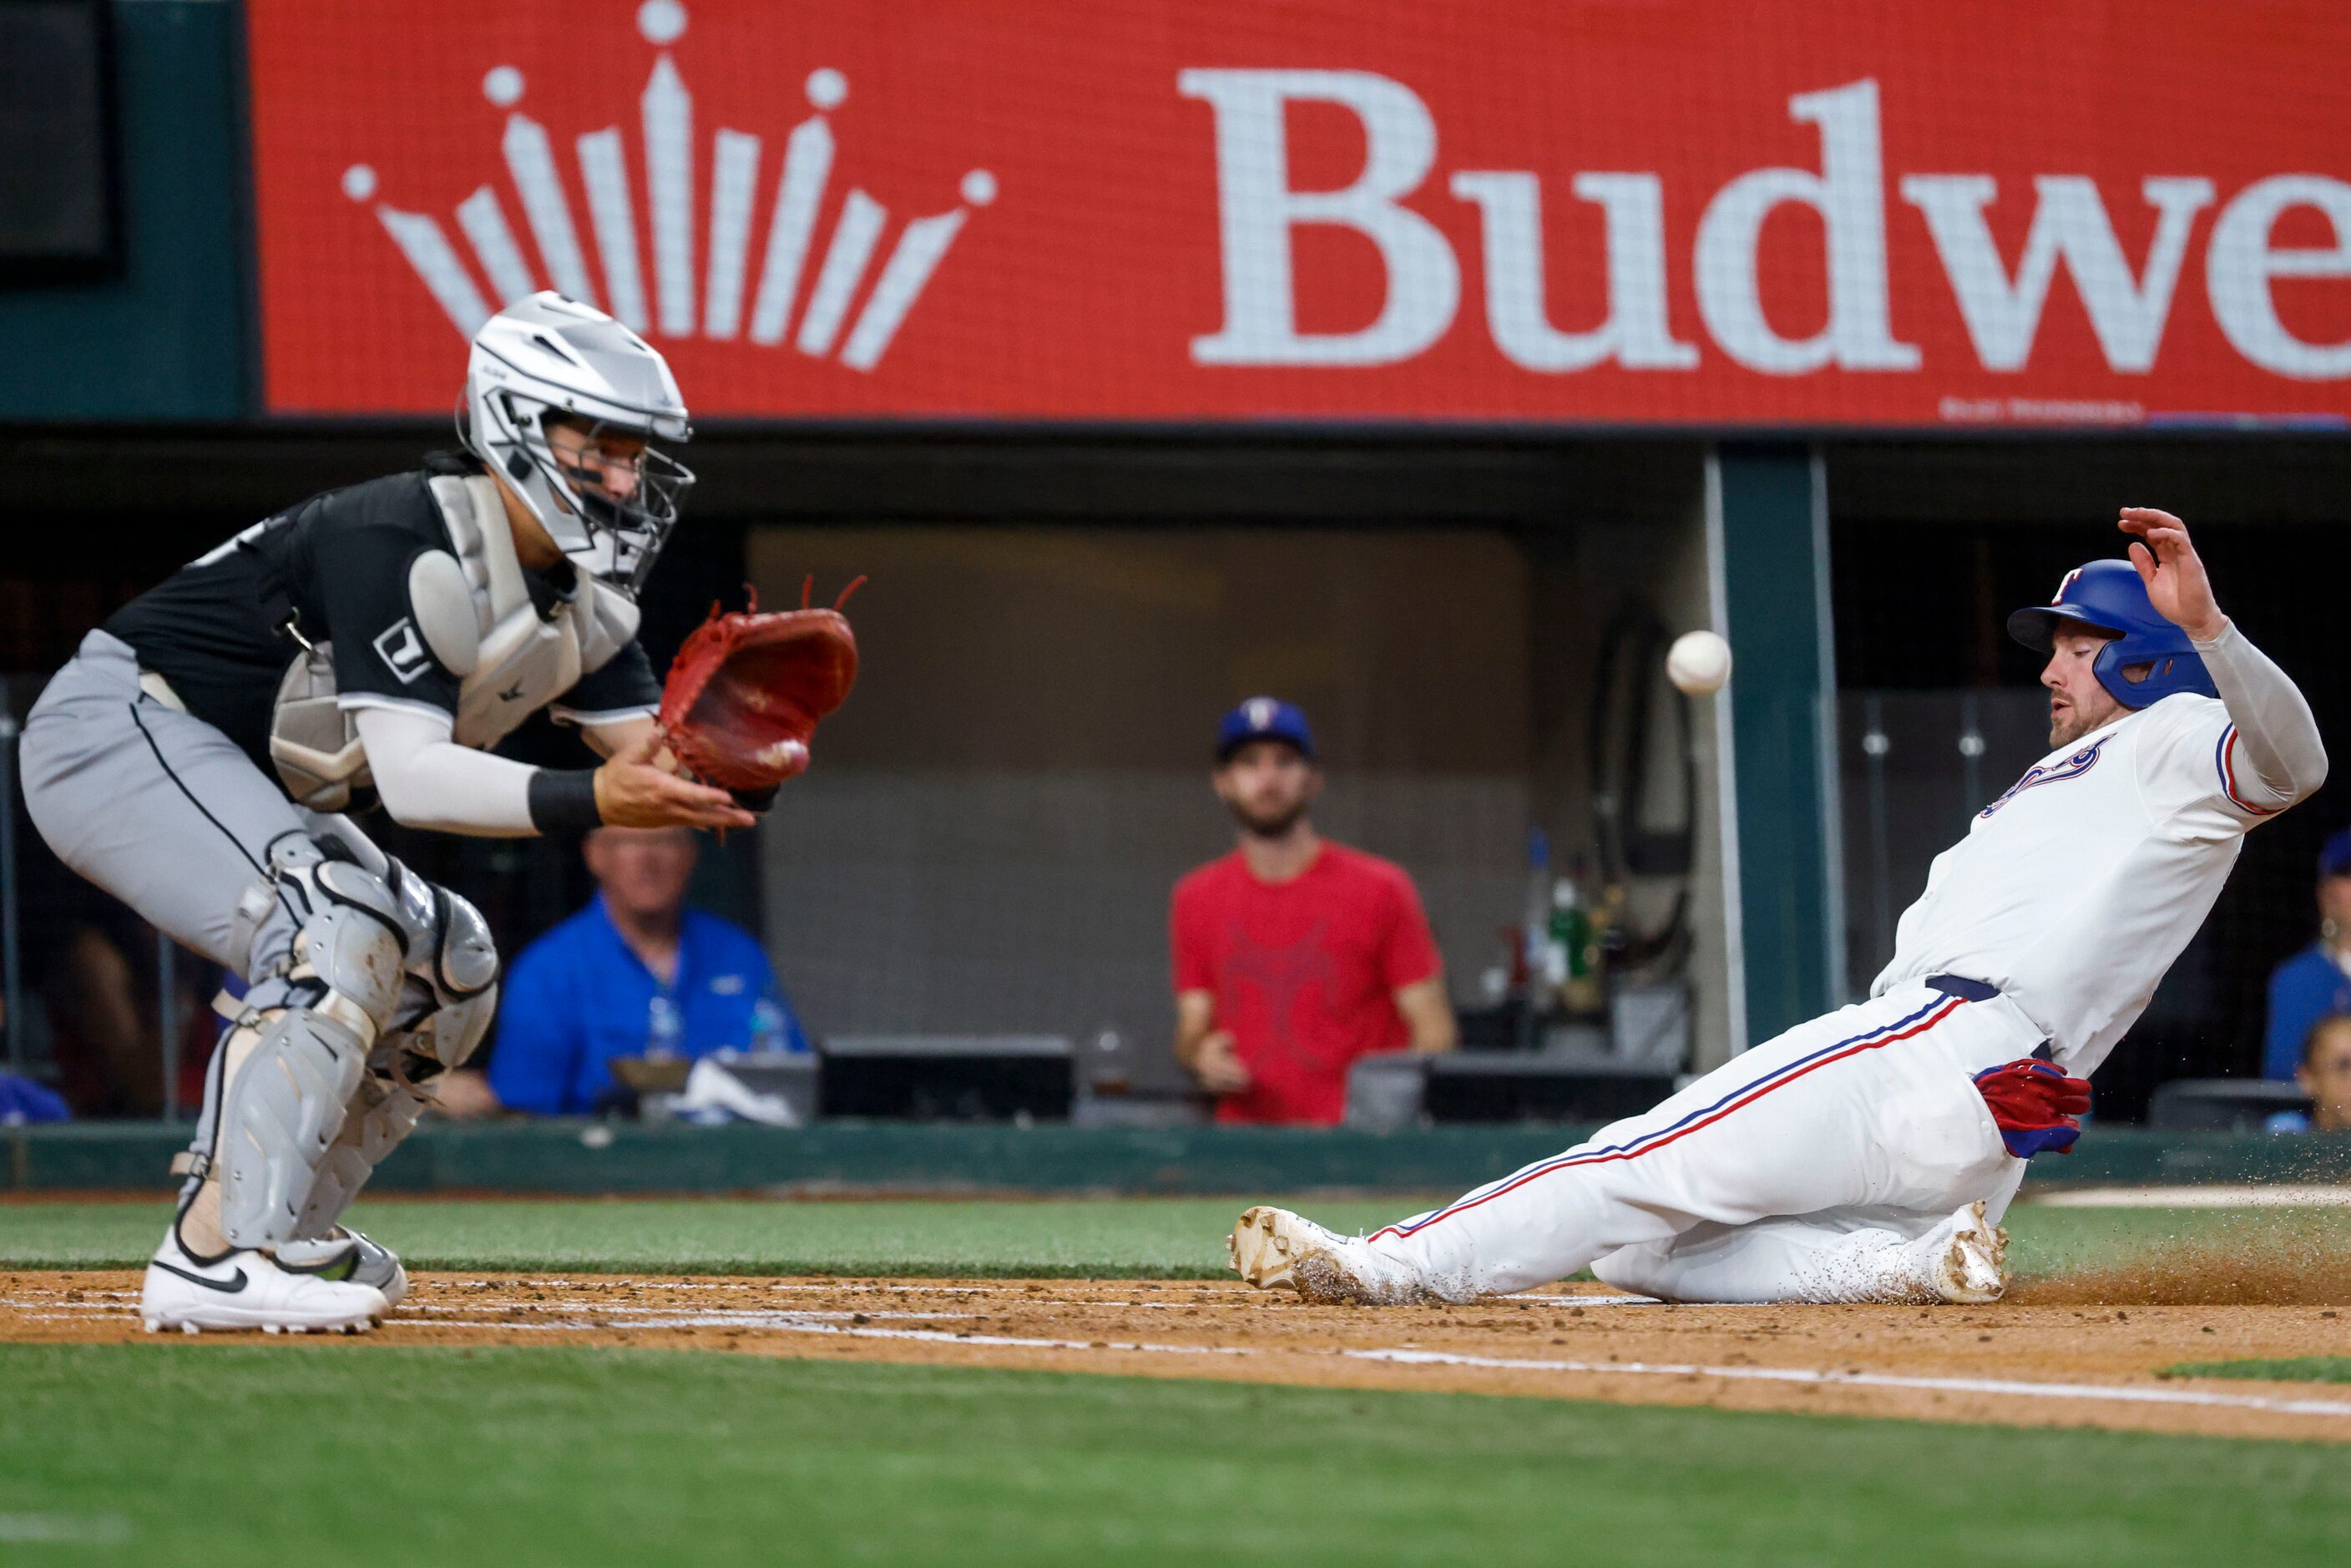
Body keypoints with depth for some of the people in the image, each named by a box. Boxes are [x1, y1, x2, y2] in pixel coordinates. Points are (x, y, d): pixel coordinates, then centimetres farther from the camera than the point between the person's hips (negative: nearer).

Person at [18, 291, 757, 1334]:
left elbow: (655, 762, -1)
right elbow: (409, 778, -34)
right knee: (337, 944, -28)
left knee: (447, 968, 10)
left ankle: (283, 1227, 16)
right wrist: (591, 799, -43)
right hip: (119, 731, -10)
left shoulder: (580, 599, 2)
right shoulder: (406, 546, -27)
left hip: (238, 781, 10)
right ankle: (211, 1261, -31)